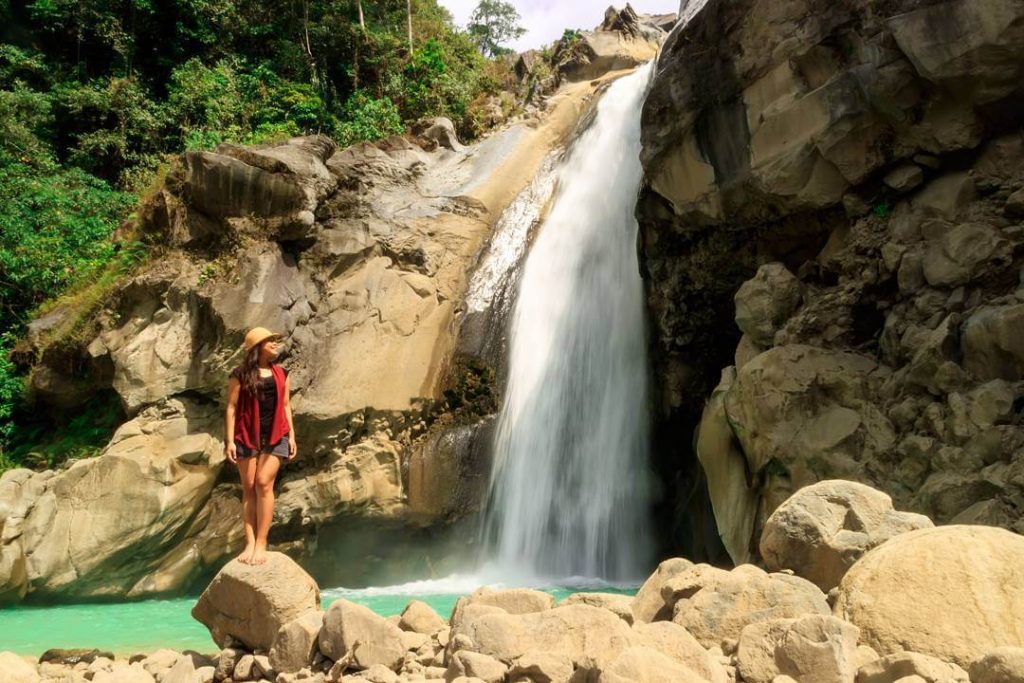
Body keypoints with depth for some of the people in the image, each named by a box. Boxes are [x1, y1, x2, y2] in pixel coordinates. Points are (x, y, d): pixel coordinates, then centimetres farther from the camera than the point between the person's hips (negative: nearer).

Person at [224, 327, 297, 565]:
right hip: (246, 437, -1)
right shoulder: (240, 374, -1)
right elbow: (231, 407, -2)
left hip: (275, 436, 1)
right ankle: (250, 543, 5)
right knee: (248, 488, 1)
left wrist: (291, 435, 8)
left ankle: (261, 543, -5)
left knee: (264, 484, -8)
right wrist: (229, 440, -8)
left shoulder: (281, 374, 10)